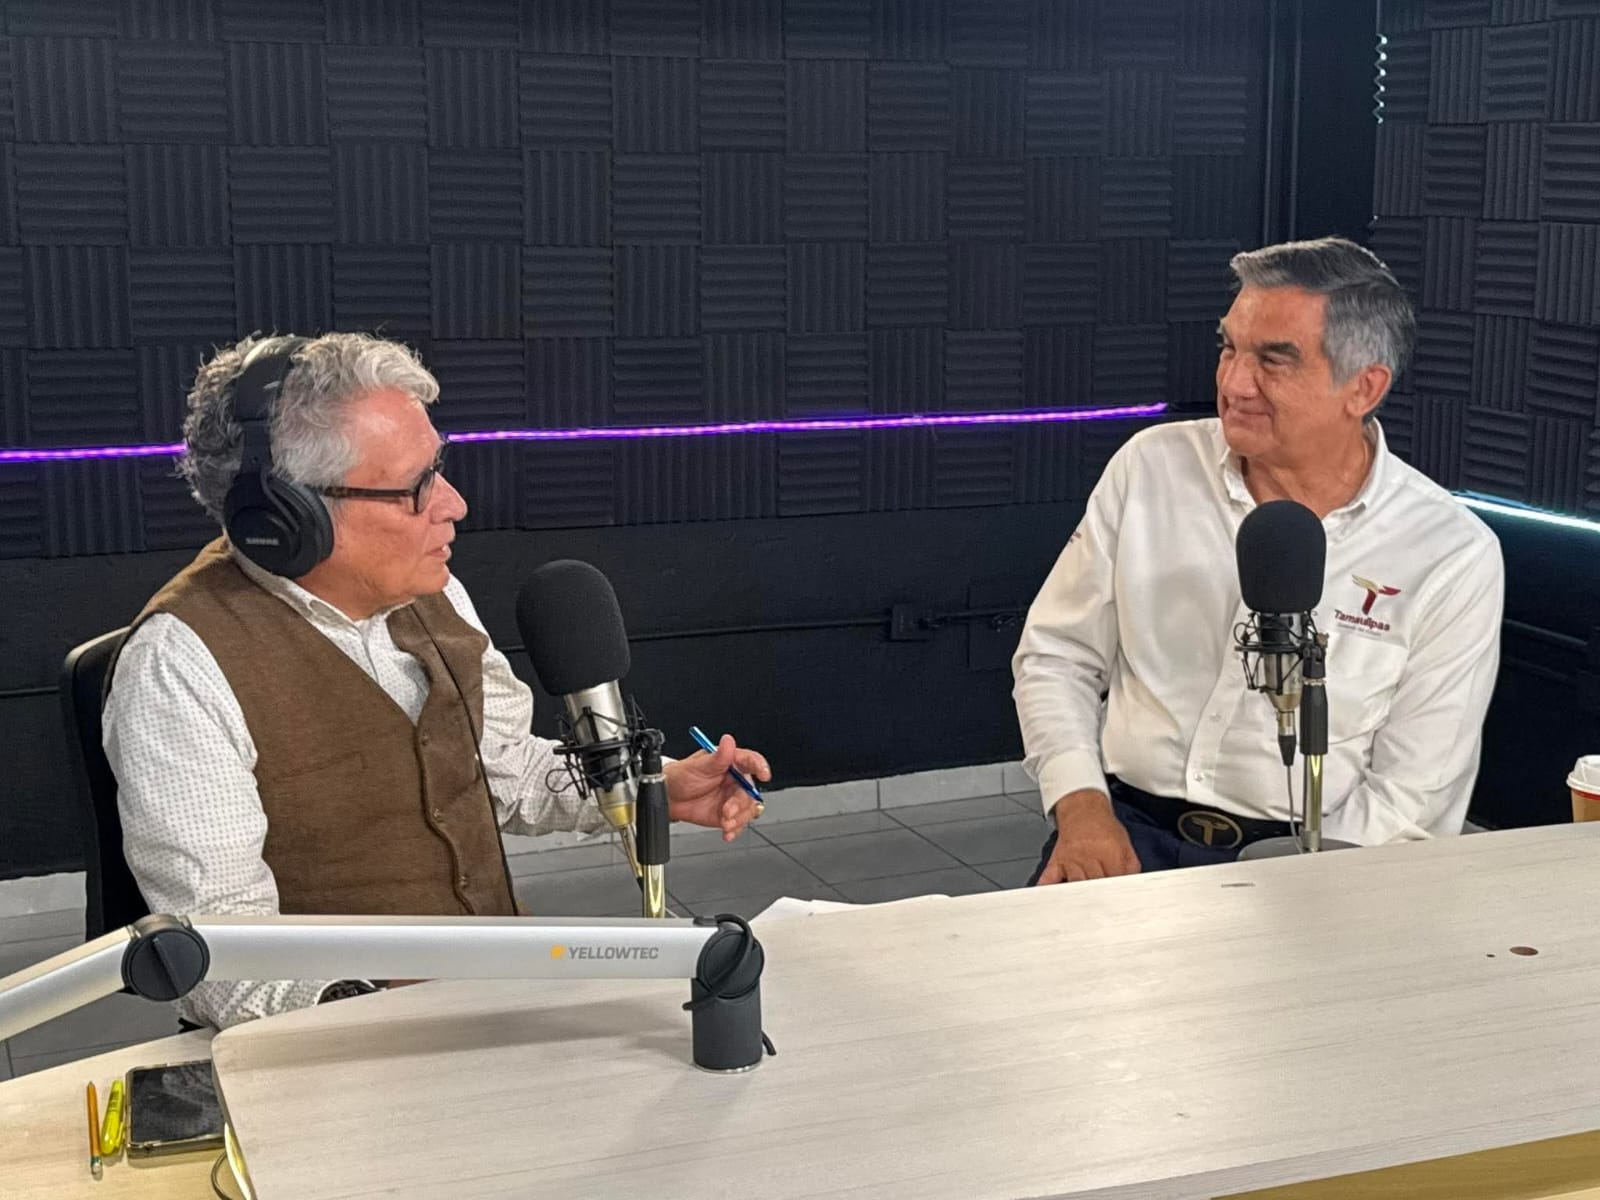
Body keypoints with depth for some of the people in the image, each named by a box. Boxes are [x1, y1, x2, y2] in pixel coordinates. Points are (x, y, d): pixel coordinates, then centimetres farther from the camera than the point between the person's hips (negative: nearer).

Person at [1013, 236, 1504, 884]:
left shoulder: (1455, 557, -4)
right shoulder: (1151, 466, 4)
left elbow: (1411, 800, -4)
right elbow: (1056, 655, 11)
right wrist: (1081, 803, -6)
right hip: (1129, 827, 1)